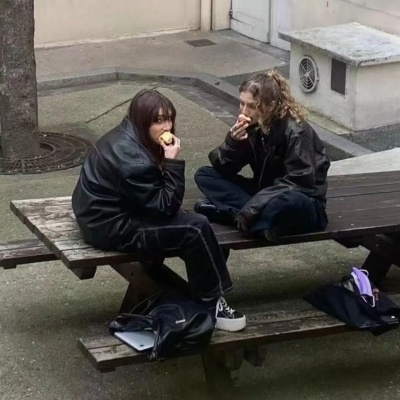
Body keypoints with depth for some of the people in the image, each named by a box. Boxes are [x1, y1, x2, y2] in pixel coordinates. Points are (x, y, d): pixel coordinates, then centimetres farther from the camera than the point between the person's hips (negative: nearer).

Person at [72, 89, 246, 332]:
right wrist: (173, 162, -22)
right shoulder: (131, 159, -27)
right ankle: (213, 305, -3)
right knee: (196, 229, -15)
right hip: (110, 228, -10)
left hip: (114, 212, 10)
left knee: (191, 222, 11)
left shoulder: (128, 137, 2)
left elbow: (158, 200, 10)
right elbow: (166, 205, -21)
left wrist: (166, 164, -7)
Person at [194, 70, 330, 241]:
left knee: (286, 202, -43)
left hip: (302, 203, -7)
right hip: (266, 195, 7)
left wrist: (253, 207, -31)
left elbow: (300, 183, -25)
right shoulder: (251, 126, -3)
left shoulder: (295, 132, -20)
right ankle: (255, 214, -23)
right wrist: (233, 141, -24)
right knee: (204, 175, -6)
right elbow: (222, 168, -3)